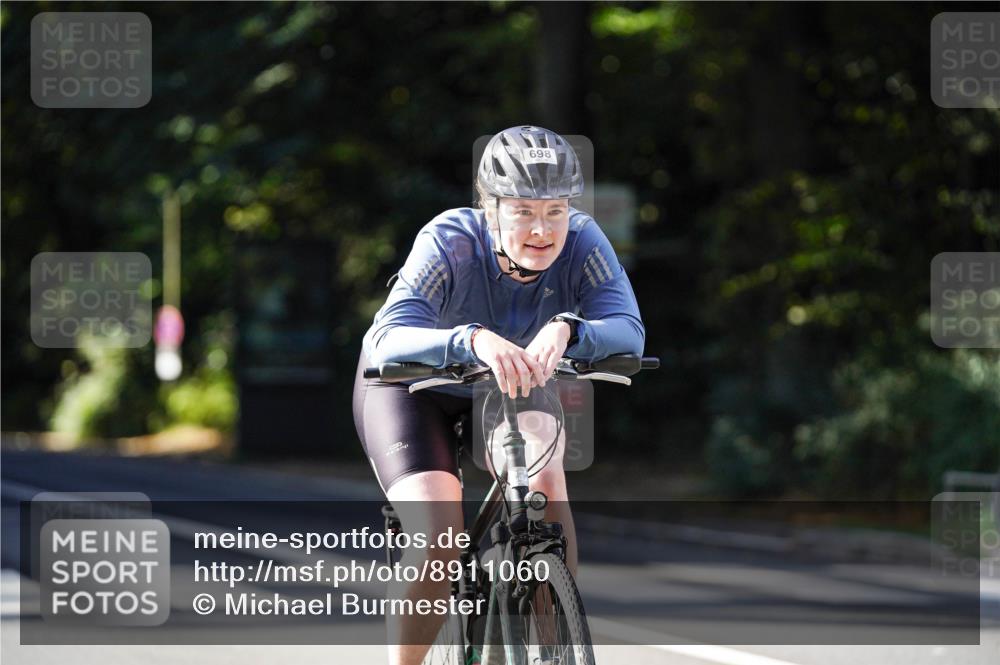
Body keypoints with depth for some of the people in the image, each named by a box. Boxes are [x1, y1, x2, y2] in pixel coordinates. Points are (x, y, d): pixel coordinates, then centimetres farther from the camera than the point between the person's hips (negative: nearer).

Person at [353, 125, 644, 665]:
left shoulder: (581, 241, -25)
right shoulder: (451, 241, -33)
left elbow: (629, 331, -36)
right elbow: (391, 338, -46)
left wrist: (567, 330, -57)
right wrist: (474, 340, -64)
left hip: (511, 389, 3)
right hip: (410, 389, -3)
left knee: (543, 477, -28)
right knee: (439, 542, -23)